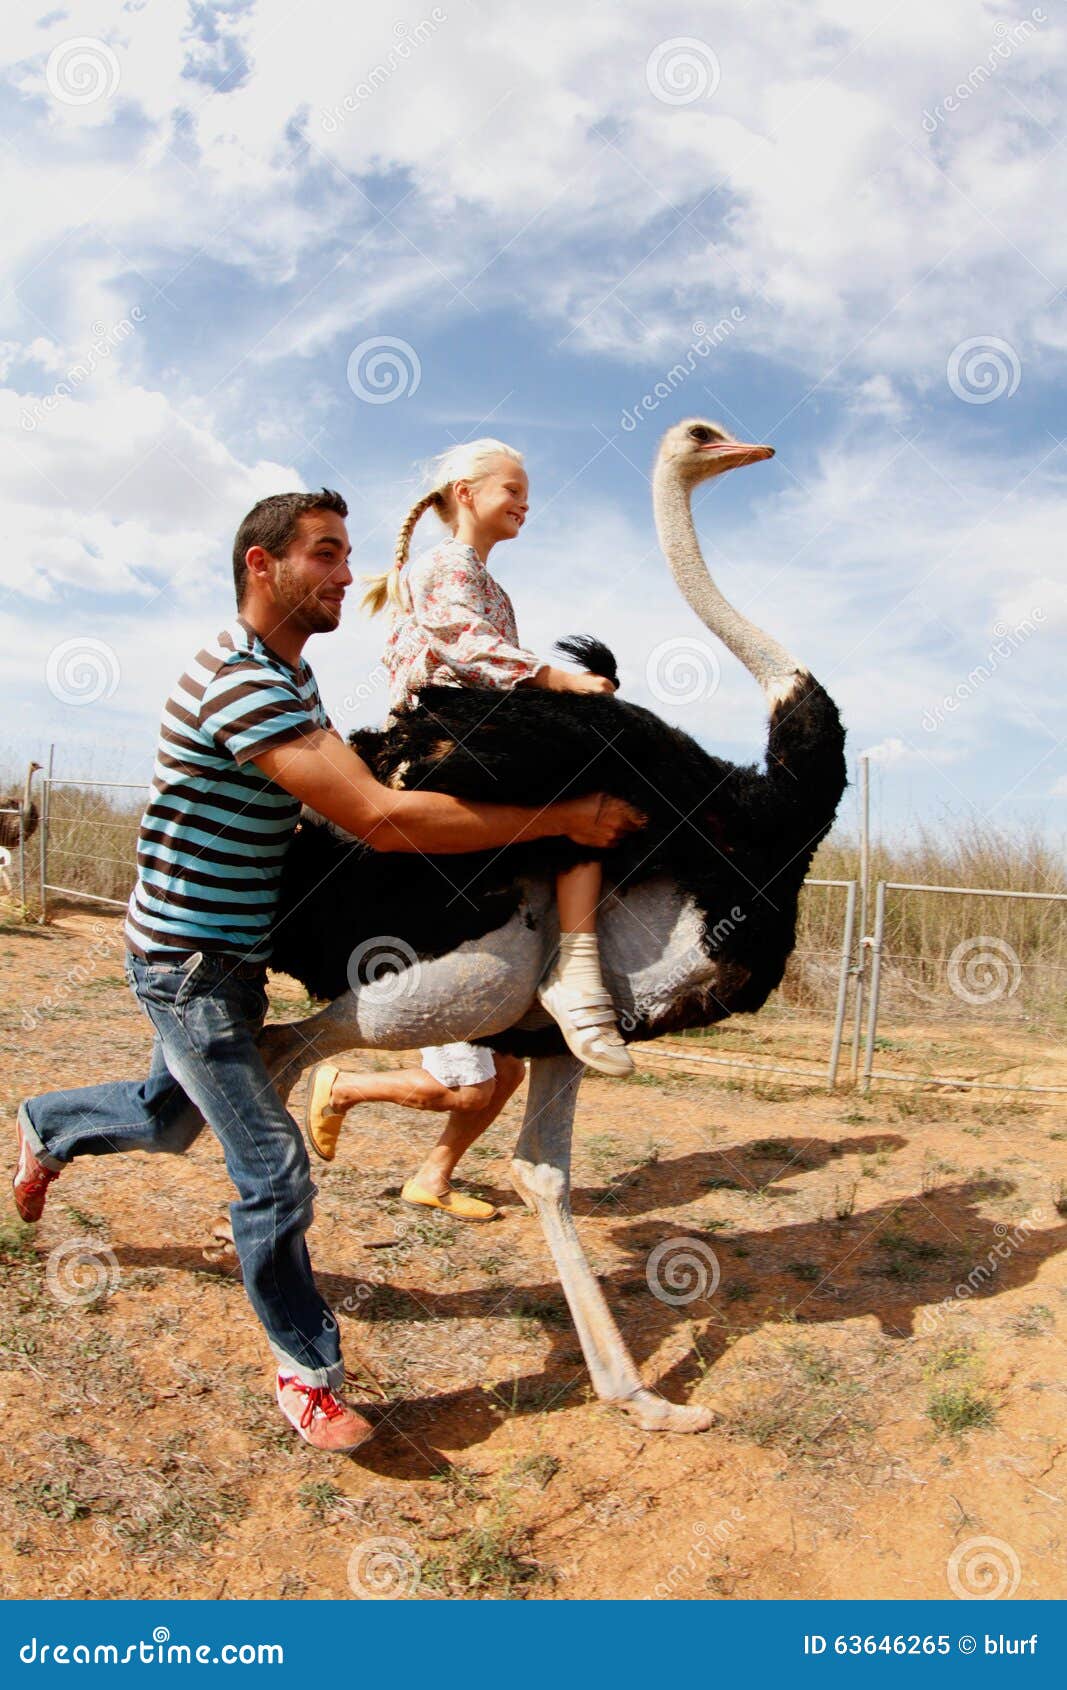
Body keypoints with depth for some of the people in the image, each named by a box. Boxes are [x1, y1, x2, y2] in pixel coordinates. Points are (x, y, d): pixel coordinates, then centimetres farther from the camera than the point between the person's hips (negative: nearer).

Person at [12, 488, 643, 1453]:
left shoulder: (289, 676, 8)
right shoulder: (237, 681, -26)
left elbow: (352, 788, 18)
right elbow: (378, 818, -34)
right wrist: (561, 819, -31)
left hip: (229, 956, 10)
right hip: (189, 961, -10)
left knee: (171, 1118, 29)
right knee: (274, 1170, -4)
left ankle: (46, 1129, 57)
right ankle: (306, 1372, 15)